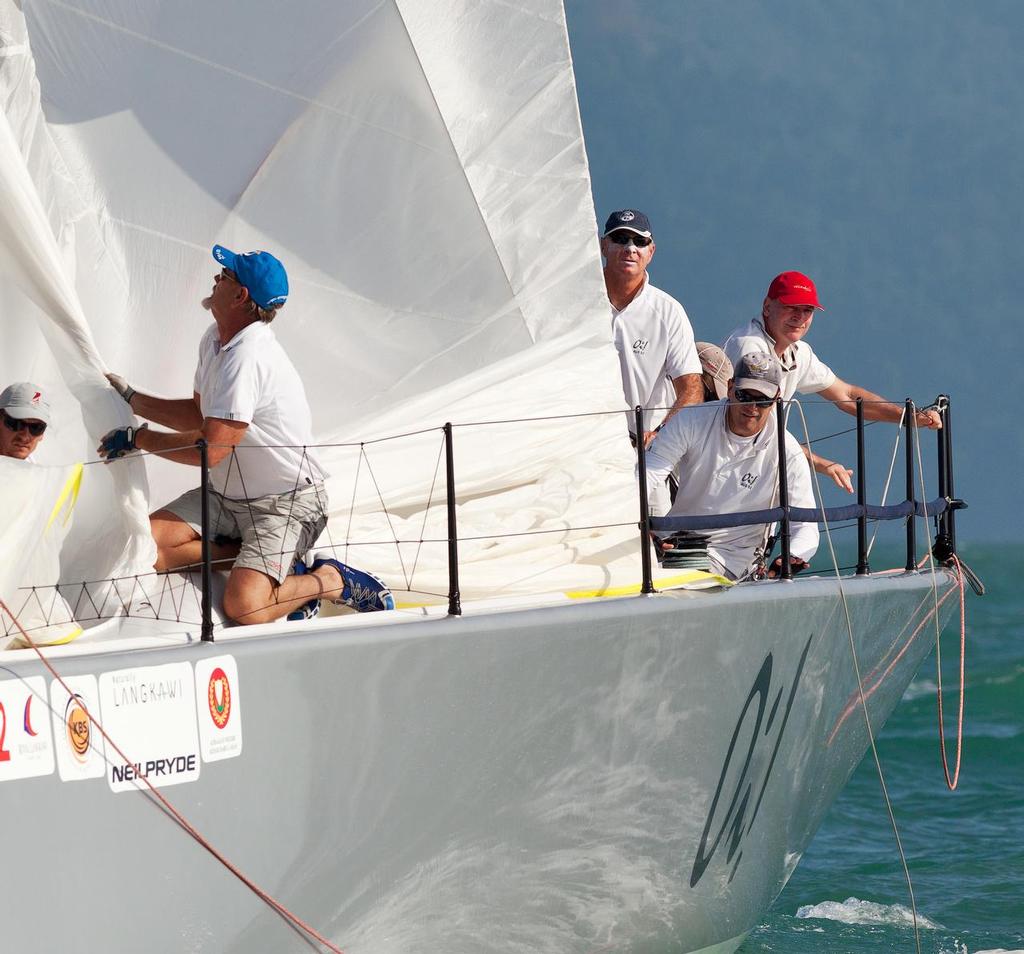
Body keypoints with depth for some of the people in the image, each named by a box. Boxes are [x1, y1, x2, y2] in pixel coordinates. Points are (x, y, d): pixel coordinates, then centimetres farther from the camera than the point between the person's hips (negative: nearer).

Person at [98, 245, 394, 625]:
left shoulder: (247, 358, -27)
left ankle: (331, 580, -1)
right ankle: (254, 556, 1)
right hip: (226, 495, 9)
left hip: (284, 504, -9)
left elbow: (210, 449, -27)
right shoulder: (216, 339, 5)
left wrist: (138, 438, -15)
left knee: (244, 606, -29)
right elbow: (199, 415, 21)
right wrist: (132, 399, 18)